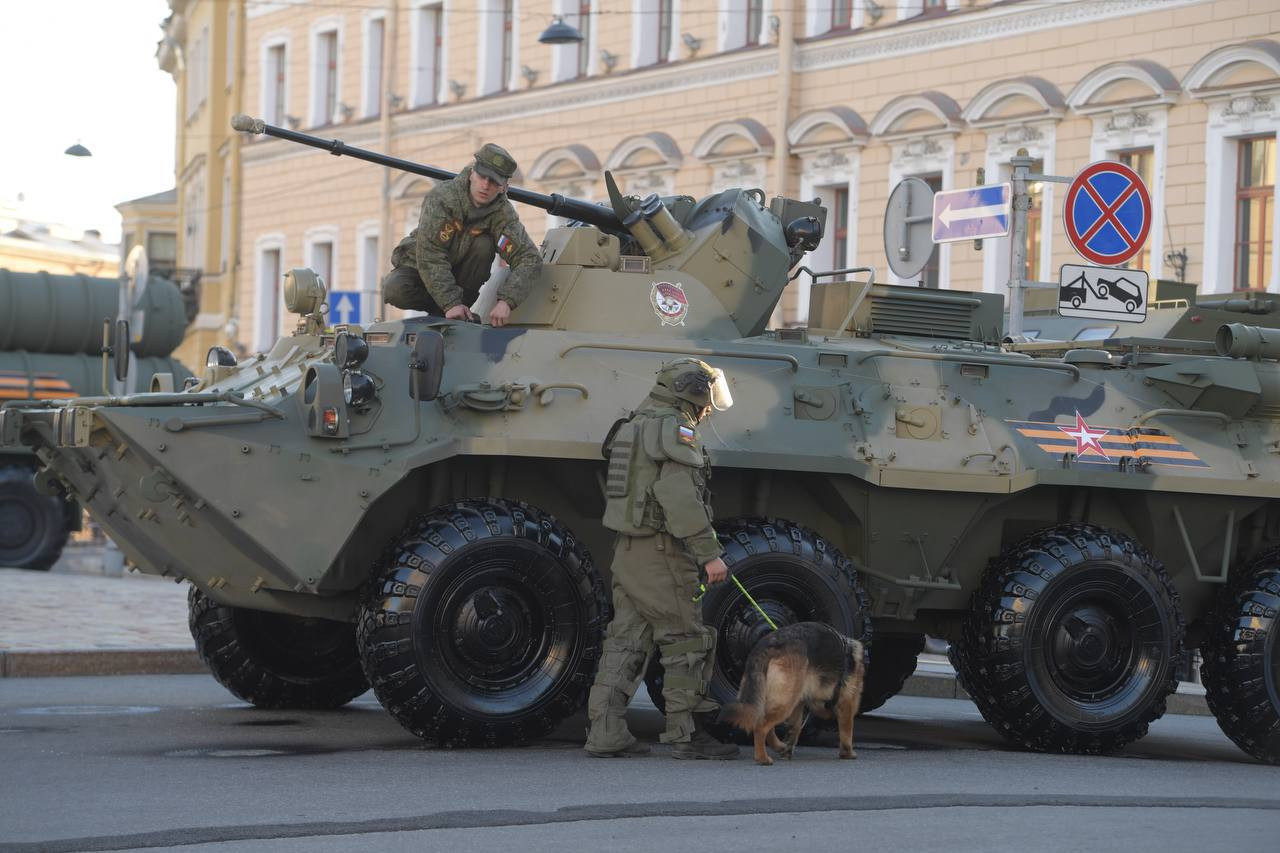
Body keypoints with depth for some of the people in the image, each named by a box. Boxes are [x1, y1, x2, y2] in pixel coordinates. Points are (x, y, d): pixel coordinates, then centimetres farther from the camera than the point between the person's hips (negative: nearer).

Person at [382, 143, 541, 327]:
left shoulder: (503, 213, -18)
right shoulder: (441, 197, -26)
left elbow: (530, 258, -26)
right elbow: (430, 257, -30)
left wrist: (506, 300, -41)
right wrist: (450, 303, -38)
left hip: (459, 274, 2)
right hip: (418, 267, -2)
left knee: (484, 244, -27)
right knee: (395, 290, -33)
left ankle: (463, 303, -13)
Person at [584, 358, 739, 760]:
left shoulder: (634, 426, 18)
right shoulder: (674, 429, -12)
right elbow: (681, 498, -21)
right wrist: (709, 554, -21)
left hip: (627, 551, 9)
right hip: (661, 553, -9)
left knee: (625, 642, 9)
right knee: (687, 643, -1)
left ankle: (605, 733, 7)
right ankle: (686, 734, 1)